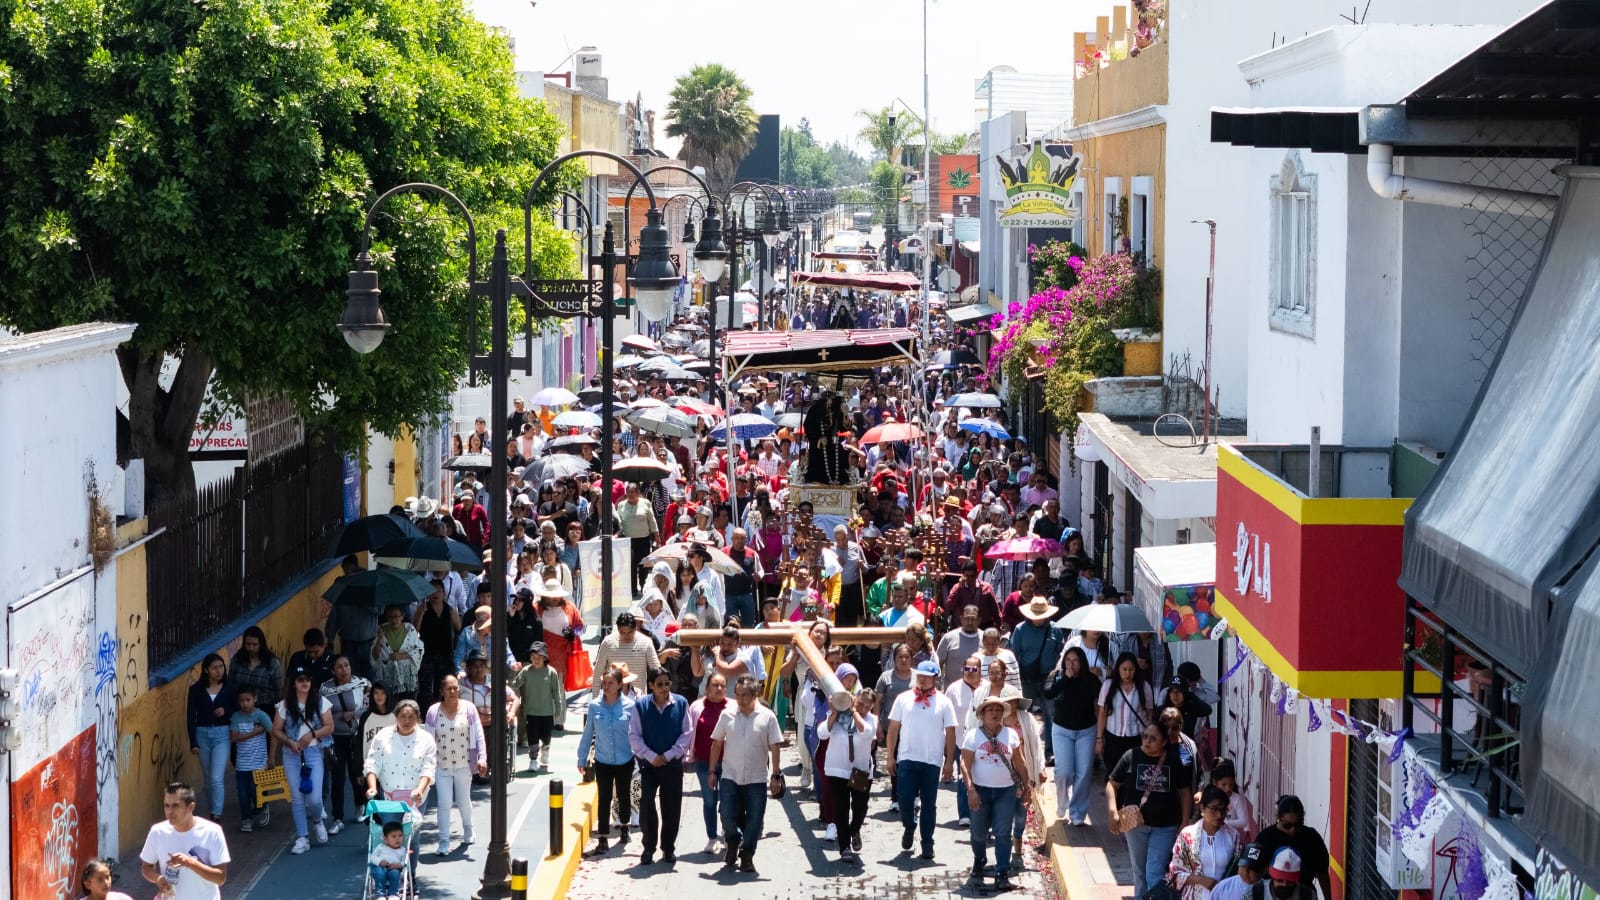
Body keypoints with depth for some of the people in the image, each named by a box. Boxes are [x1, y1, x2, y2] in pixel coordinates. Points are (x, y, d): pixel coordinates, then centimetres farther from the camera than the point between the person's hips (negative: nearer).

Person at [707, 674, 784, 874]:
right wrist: (712, 771, 6)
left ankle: (747, 856, 19)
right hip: (730, 777, 1)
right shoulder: (727, 715, 1)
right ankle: (733, 843, 26)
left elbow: (775, 747, -1)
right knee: (728, 816, -3)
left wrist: (775, 775, -4)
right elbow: (716, 744, 8)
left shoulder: (767, 717, -4)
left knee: (753, 821, 3)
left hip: (756, 779, -1)